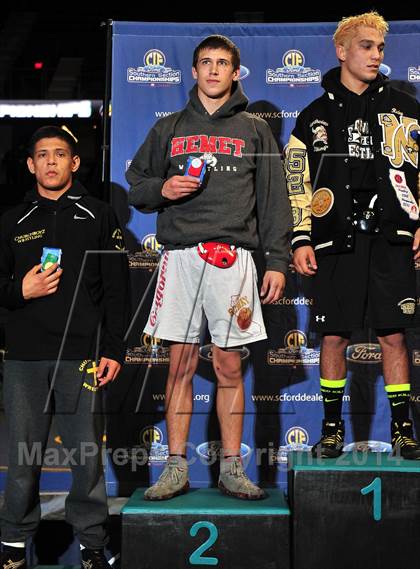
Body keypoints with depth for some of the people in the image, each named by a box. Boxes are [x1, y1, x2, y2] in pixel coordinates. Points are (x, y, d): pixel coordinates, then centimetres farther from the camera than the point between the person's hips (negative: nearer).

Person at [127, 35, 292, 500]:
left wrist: (277, 261, 2)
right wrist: (161, 189, -5)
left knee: (229, 366, 1)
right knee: (181, 364, 2)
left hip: (233, 256, -1)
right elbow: (135, 185, 17)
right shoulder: (169, 129, 16)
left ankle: (231, 469, 9)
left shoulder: (254, 130, 13)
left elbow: (274, 200, 10)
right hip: (180, 253, 1)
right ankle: (176, 468, 8)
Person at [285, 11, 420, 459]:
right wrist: (300, 239, 1)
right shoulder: (315, 117, 11)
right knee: (333, 336, 4)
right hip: (336, 241, 0)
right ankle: (332, 428, 17)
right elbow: (296, 182, 9)